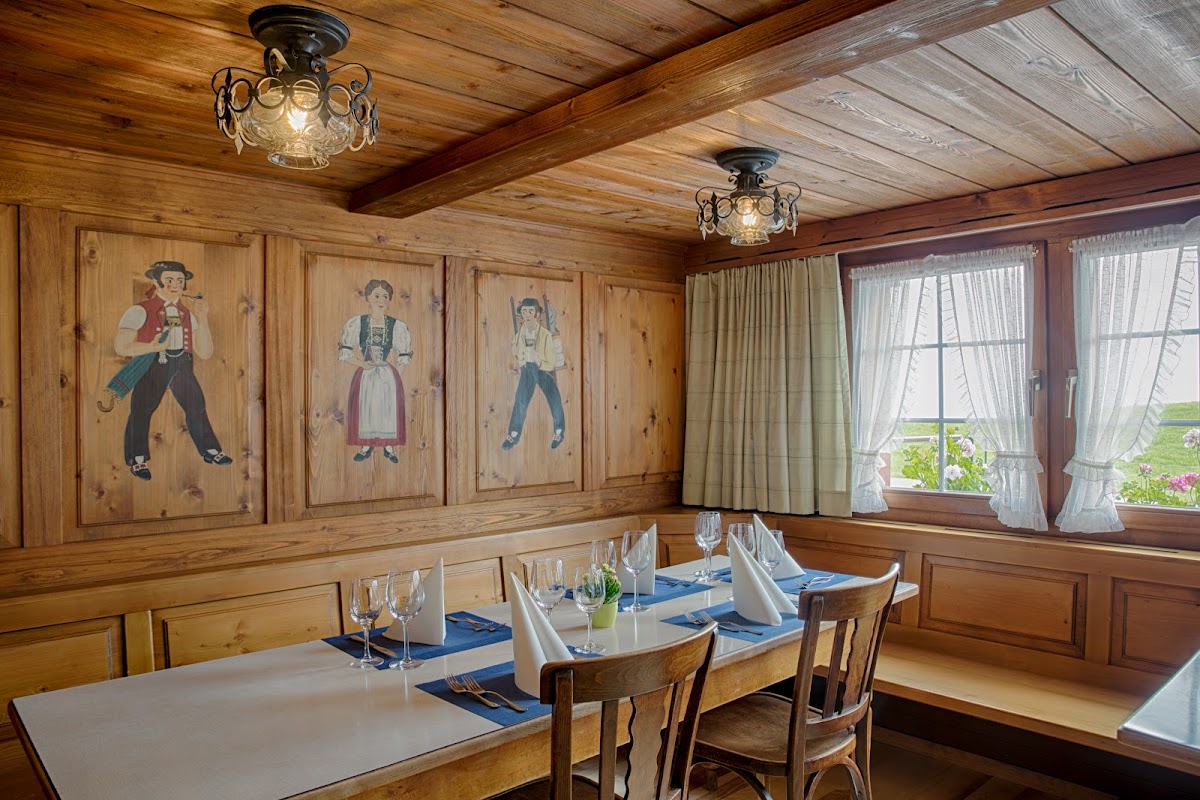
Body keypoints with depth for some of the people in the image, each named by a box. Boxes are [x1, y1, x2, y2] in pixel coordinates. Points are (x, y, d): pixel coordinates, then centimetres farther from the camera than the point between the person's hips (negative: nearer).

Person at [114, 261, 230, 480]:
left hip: (181, 365, 5)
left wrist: (202, 319, -1)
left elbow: (205, 353, 6)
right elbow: (121, 346, -8)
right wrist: (153, 347, -20)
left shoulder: (187, 314, 12)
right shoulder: (140, 311, -4)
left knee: (196, 404, 5)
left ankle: (210, 450, 19)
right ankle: (137, 460, 12)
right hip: (152, 365, -4)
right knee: (141, 409, -3)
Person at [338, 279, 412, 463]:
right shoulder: (356, 324, -4)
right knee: (364, 409, 7)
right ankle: (366, 447, 24)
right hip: (365, 376, 0)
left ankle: (389, 447, 21)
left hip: (389, 376, 0)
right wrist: (360, 363, -8)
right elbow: (344, 352, 5)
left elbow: (404, 356, 7)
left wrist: (396, 372, -1)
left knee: (389, 410, 5)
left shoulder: (397, 326, -4)